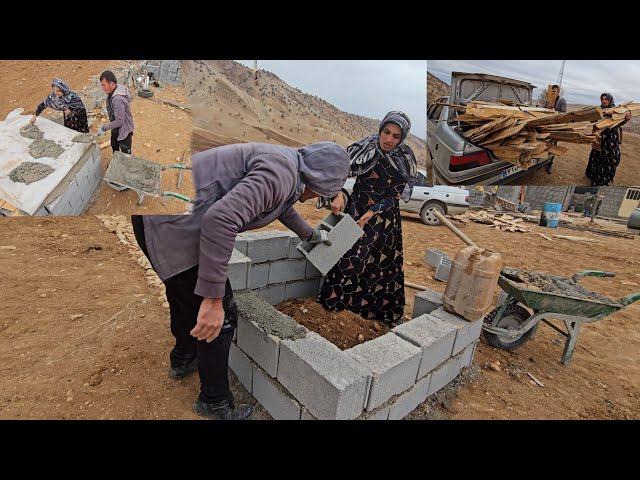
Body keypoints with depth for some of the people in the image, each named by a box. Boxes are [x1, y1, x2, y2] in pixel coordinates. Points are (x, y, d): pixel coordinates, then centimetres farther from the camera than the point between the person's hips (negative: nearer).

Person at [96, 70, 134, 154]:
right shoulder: (113, 92, -4)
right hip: (116, 129, 10)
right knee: (114, 147, 30)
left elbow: (119, 121, -32)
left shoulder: (117, 99, -34)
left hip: (124, 130, -10)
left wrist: (104, 128, -25)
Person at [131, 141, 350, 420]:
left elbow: (283, 207, 35)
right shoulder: (282, 172, -19)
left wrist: (311, 235, 51)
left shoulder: (283, 161, 14)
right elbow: (221, 219, -32)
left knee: (185, 297, 29)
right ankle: (215, 403, 24)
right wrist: (213, 298, -28)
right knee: (219, 318, 1)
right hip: (171, 225, -11)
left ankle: (183, 360, 54)